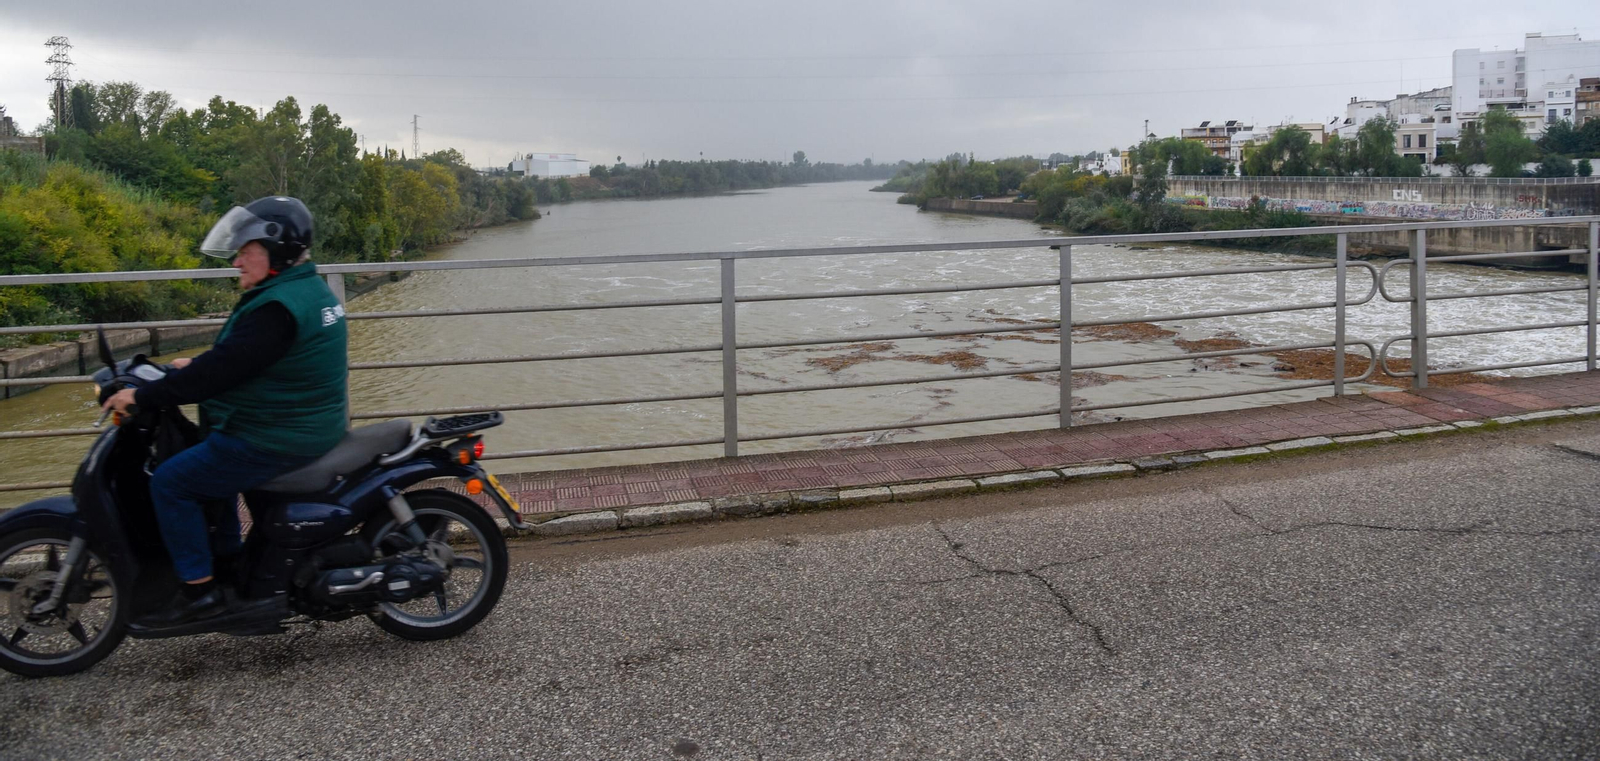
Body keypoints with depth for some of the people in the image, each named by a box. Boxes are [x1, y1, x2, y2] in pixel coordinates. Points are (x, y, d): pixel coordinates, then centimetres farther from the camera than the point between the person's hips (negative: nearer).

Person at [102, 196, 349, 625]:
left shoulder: (277, 308, -23)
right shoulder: (309, 289, 10)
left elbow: (221, 370, -26)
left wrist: (142, 396, -17)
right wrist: (196, 367, 21)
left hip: (276, 441, -11)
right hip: (308, 428, 11)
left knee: (170, 483, -5)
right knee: (210, 468, 31)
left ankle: (200, 591, 0)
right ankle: (230, 565, 38)